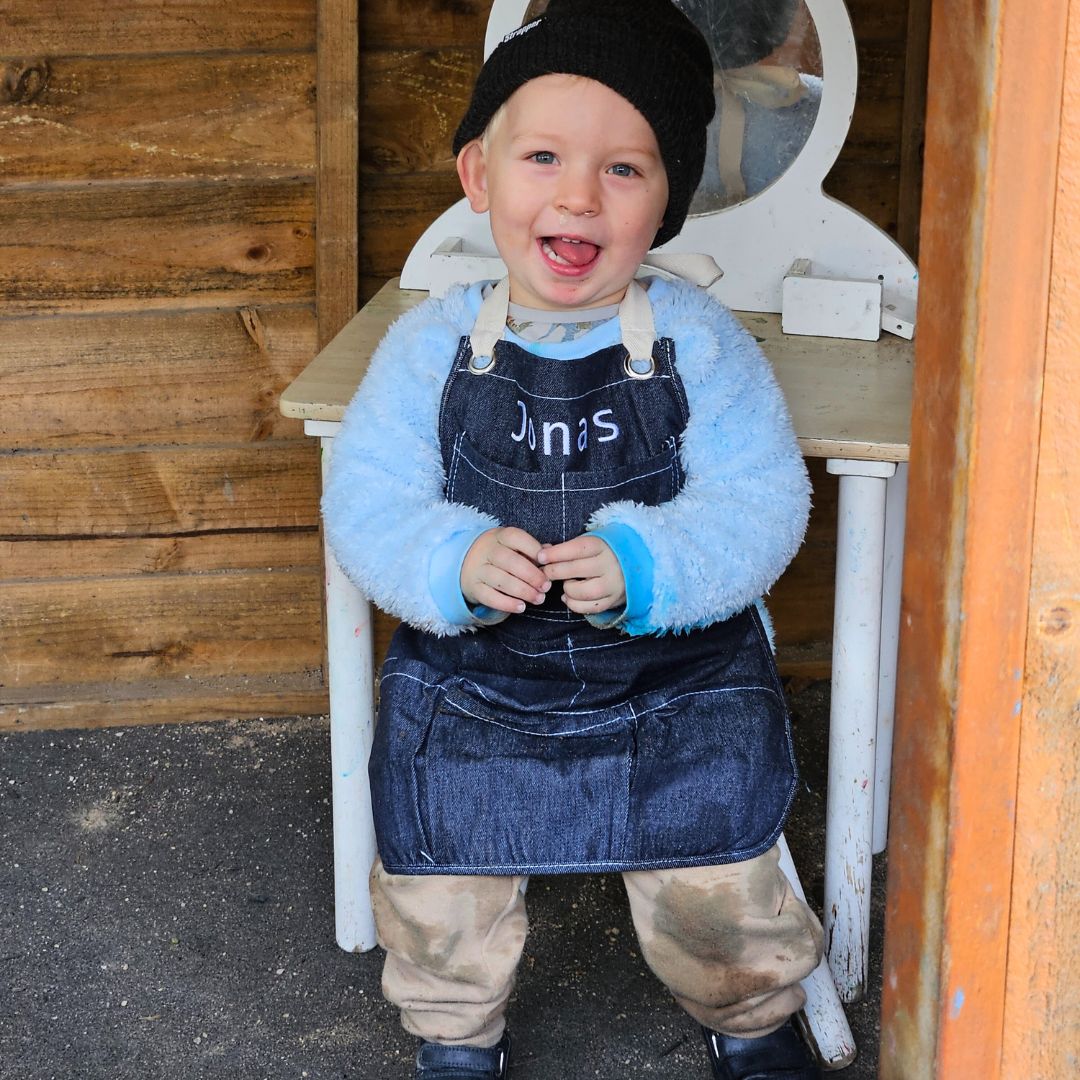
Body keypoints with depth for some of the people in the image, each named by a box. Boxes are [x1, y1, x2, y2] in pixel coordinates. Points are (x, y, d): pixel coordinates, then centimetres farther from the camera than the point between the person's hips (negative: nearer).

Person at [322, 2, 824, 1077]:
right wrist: (455, 563, -28)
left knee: (716, 883, 0)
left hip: (678, 674, -1)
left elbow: (761, 503, -13)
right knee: (436, 884, 4)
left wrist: (646, 566, -31)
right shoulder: (432, 344, -8)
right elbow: (366, 502, -8)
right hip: (469, 673, 1)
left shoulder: (699, 342, -11)